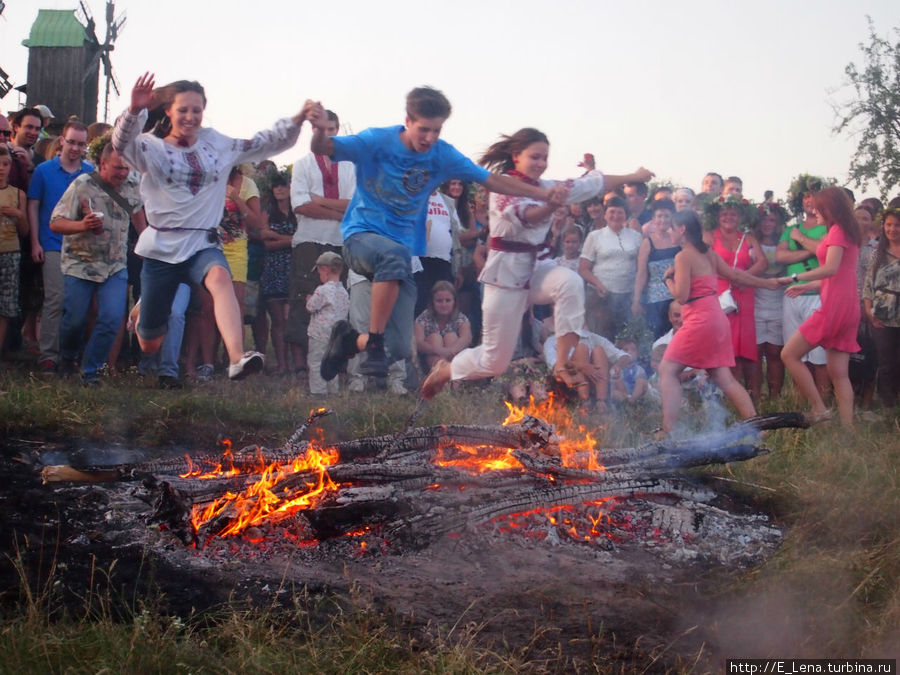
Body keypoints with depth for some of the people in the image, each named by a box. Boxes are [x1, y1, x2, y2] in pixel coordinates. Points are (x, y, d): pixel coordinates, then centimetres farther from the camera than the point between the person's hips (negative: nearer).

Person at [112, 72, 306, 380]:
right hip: (161, 247, -1)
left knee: (220, 278, -38)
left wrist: (296, 120, -9)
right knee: (149, 344, 8)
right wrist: (134, 110, -40)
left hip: (203, 243, 1)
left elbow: (265, 143, 9)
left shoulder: (217, 145, 11)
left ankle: (237, 358, -56)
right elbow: (121, 142, -20)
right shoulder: (151, 148, 1)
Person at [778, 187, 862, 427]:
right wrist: (806, 286, 28)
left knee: (789, 354, -7)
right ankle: (847, 427, 2)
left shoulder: (837, 230, -7)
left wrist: (795, 277, -18)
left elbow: (831, 268, -21)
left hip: (835, 305, -10)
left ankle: (819, 409, -10)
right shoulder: (849, 232, 21)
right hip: (848, 307, 10)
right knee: (838, 372, 6)